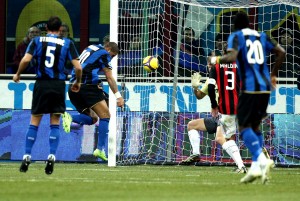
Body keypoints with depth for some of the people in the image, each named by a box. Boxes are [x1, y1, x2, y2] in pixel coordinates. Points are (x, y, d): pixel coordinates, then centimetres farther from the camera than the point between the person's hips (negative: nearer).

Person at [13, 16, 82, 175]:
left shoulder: (37, 41, 3)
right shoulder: (67, 43, 3)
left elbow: (26, 60, -10)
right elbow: (78, 67, -3)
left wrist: (17, 74, 7)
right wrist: (77, 82, 15)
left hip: (41, 84, 0)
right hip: (59, 85, 0)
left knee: (34, 122, 7)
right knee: (55, 124, 8)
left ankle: (27, 157, 4)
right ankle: (51, 157, -3)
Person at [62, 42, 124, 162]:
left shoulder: (90, 49, 27)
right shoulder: (104, 54, 3)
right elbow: (109, 77, -2)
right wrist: (118, 95, -2)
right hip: (88, 86, -8)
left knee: (92, 118, 12)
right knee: (105, 116, -1)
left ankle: (70, 118, -17)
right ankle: (100, 149, -11)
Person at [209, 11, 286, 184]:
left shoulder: (236, 36, 0)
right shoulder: (262, 37, 16)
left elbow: (232, 57, -17)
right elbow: (281, 52, 11)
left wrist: (216, 60, 2)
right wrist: (273, 75, 22)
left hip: (249, 88, -6)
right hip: (265, 88, 6)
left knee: (244, 127, -2)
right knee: (255, 126, 17)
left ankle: (262, 159, -24)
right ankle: (255, 167, 7)